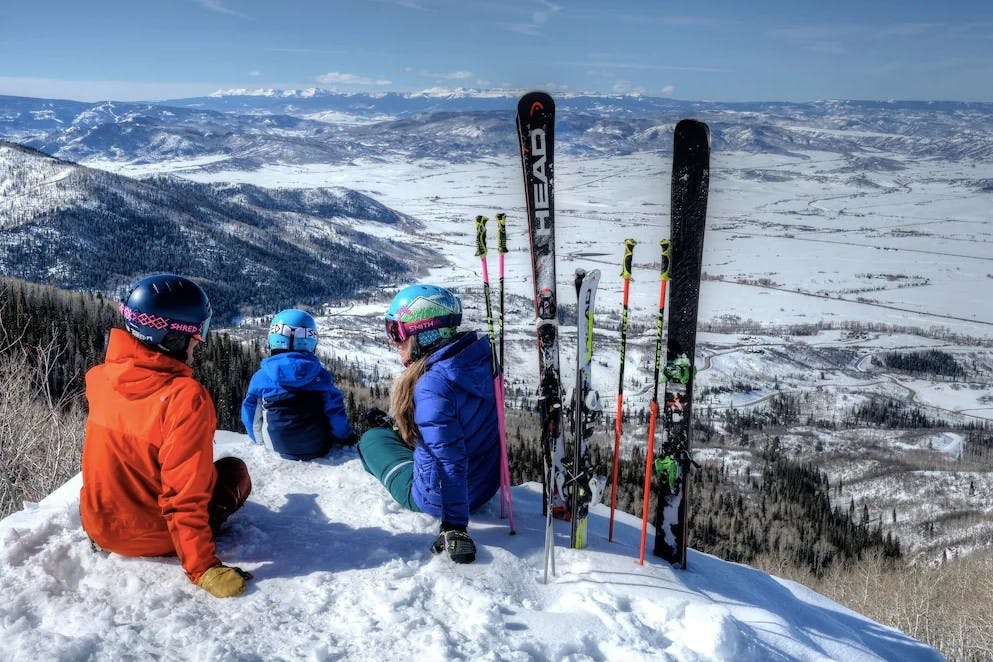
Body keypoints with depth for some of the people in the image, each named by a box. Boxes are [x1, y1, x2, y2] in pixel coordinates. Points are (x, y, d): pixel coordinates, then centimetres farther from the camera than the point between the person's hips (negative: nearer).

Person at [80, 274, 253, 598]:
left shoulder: (100, 377, -9)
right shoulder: (186, 396, -29)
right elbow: (185, 494, -29)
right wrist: (203, 569, -24)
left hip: (99, 526, 6)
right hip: (153, 540, -6)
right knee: (235, 471, 18)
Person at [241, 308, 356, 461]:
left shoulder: (261, 377, -7)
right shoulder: (321, 375, -6)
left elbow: (249, 414, 5)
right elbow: (336, 413, -1)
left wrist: (261, 442, 23)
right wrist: (348, 438, 17)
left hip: (279, 448, -1)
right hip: (319, 449, 1)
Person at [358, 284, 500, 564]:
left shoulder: (433, 385, -33)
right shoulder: (480, 356, -8)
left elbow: (449, 463, -34)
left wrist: (454, 527, -28)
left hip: (437, 497, -7)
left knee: (372, 438, 16)